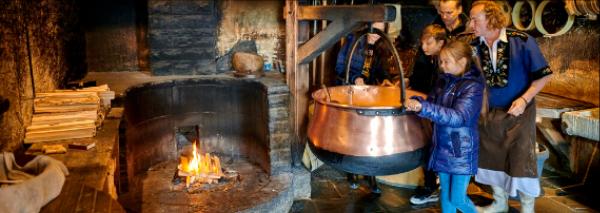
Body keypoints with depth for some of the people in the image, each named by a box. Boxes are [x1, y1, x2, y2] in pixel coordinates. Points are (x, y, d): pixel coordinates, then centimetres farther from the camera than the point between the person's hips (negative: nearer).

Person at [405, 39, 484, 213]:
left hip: (461, 151, -6)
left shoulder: (473, 86, -18)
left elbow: (458, 117, -30)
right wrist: (415, 102, -16)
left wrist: (423, 107, -40)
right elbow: (431, 105, 7)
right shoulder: (444, 81, 2)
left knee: (457, 198, 3)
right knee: (445, 193, 17)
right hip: (442, 147, 6)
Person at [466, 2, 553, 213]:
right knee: (492, 157, 14)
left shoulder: (521, 41, -16)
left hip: (518, 111, -4)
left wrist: (524, 99, -22)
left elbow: (543, 75, -12)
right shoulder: (474, 45, -6)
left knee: (521, 160, 3)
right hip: (489, 112, 4)